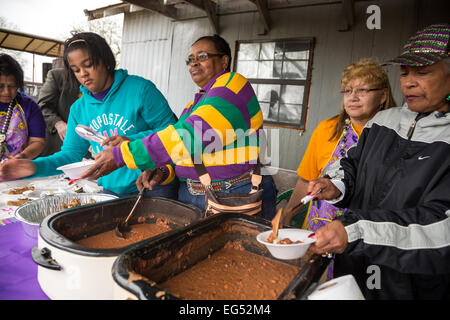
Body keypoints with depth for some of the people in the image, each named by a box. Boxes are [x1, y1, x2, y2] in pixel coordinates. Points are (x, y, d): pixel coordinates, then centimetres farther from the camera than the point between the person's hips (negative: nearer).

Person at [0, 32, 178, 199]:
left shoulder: (140, 88, -9)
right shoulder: (79, 109, 9)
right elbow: (70, 155, 9)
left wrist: (131, 141, -23)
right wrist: (35, 167, -8)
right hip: (110, 190, 5)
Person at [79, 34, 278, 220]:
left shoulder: (232, 85, -8)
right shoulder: (194, 105, 18)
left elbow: (192, 134, -22)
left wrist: (122, 156, -20)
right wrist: (163, 171, -4)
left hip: (237, 199, -6)